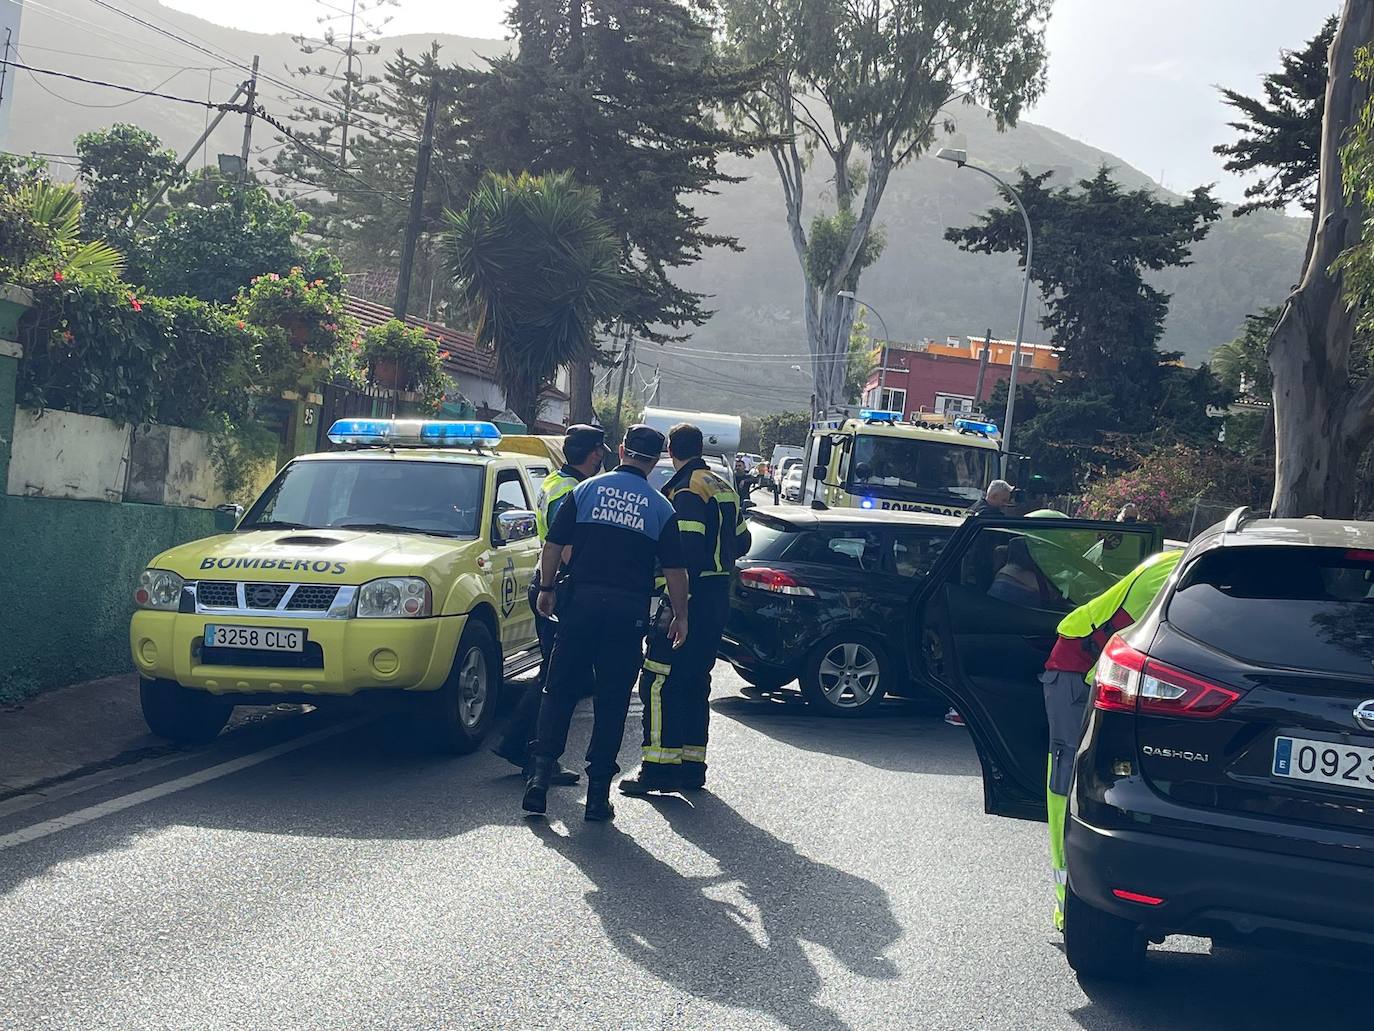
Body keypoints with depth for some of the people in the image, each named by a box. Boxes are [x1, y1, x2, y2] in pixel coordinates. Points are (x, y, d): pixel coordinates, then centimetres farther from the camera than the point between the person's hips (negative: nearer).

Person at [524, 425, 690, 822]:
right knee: (612, 701, 6)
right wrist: (680, 616, 12)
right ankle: (598, 791, 6)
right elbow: (675, 570, 2)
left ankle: (541, 773, -2)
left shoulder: (585, 490, 4)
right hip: (629, 611, 0)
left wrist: (546, 589, 13)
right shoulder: (661, 507, 3)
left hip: (581, 603, 0)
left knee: (559, 691, 8)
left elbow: (553, 545, 3)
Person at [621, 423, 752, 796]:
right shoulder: (724, 489, 14)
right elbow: (741, 542, 20)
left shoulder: (685, 491, -13)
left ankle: (660, 768, -11)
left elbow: (688, 551, -22)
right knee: (695, 682, 15)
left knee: (660, 682, -7)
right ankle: (692, 767, 17)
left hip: (692, 595, -9)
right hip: (719, 595, 9)